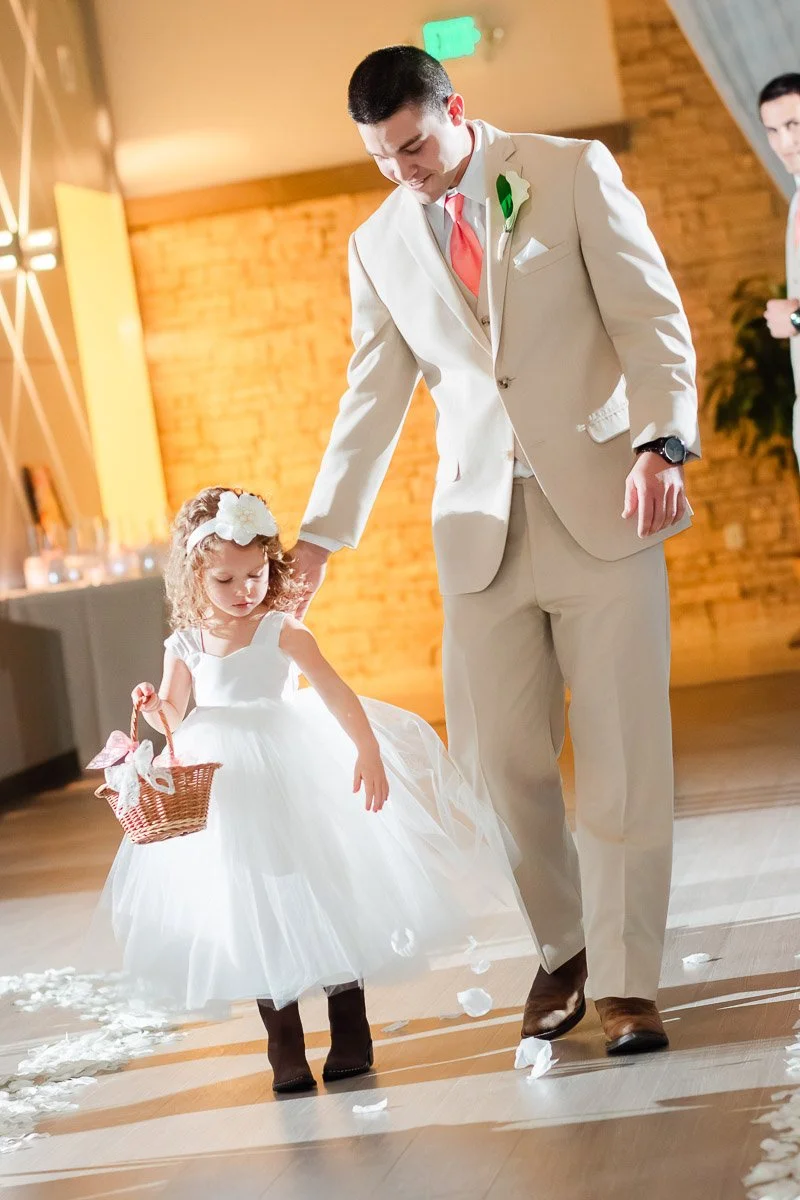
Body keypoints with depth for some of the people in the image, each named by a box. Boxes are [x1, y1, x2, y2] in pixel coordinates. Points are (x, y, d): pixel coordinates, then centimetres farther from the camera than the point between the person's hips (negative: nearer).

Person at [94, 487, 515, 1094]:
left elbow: (334, 691, -16)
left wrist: (368, 749, -24)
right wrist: (154, 708, -15)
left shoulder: (282, 631, -10)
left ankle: (351, 1036, 17)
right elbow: (175, 717, 7)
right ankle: (286, 1051, 16)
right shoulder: (185, 645, 0)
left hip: (296, 777, -3)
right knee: (256, 916, 5)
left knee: (327, 898, 2)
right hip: (228, 789, 3)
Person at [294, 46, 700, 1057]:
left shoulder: (575, 174, 3)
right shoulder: (379, 244, 12)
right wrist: (318, 537, 10)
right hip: (482, 526, 3)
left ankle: (624, 980, 7)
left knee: (621, 755, -3)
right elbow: (372, 401, 15)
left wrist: (662, 442, -17)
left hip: (599, 502, -3)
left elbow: (651, 319, -2)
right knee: (498, 762, 1)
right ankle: (559, 951, 21)